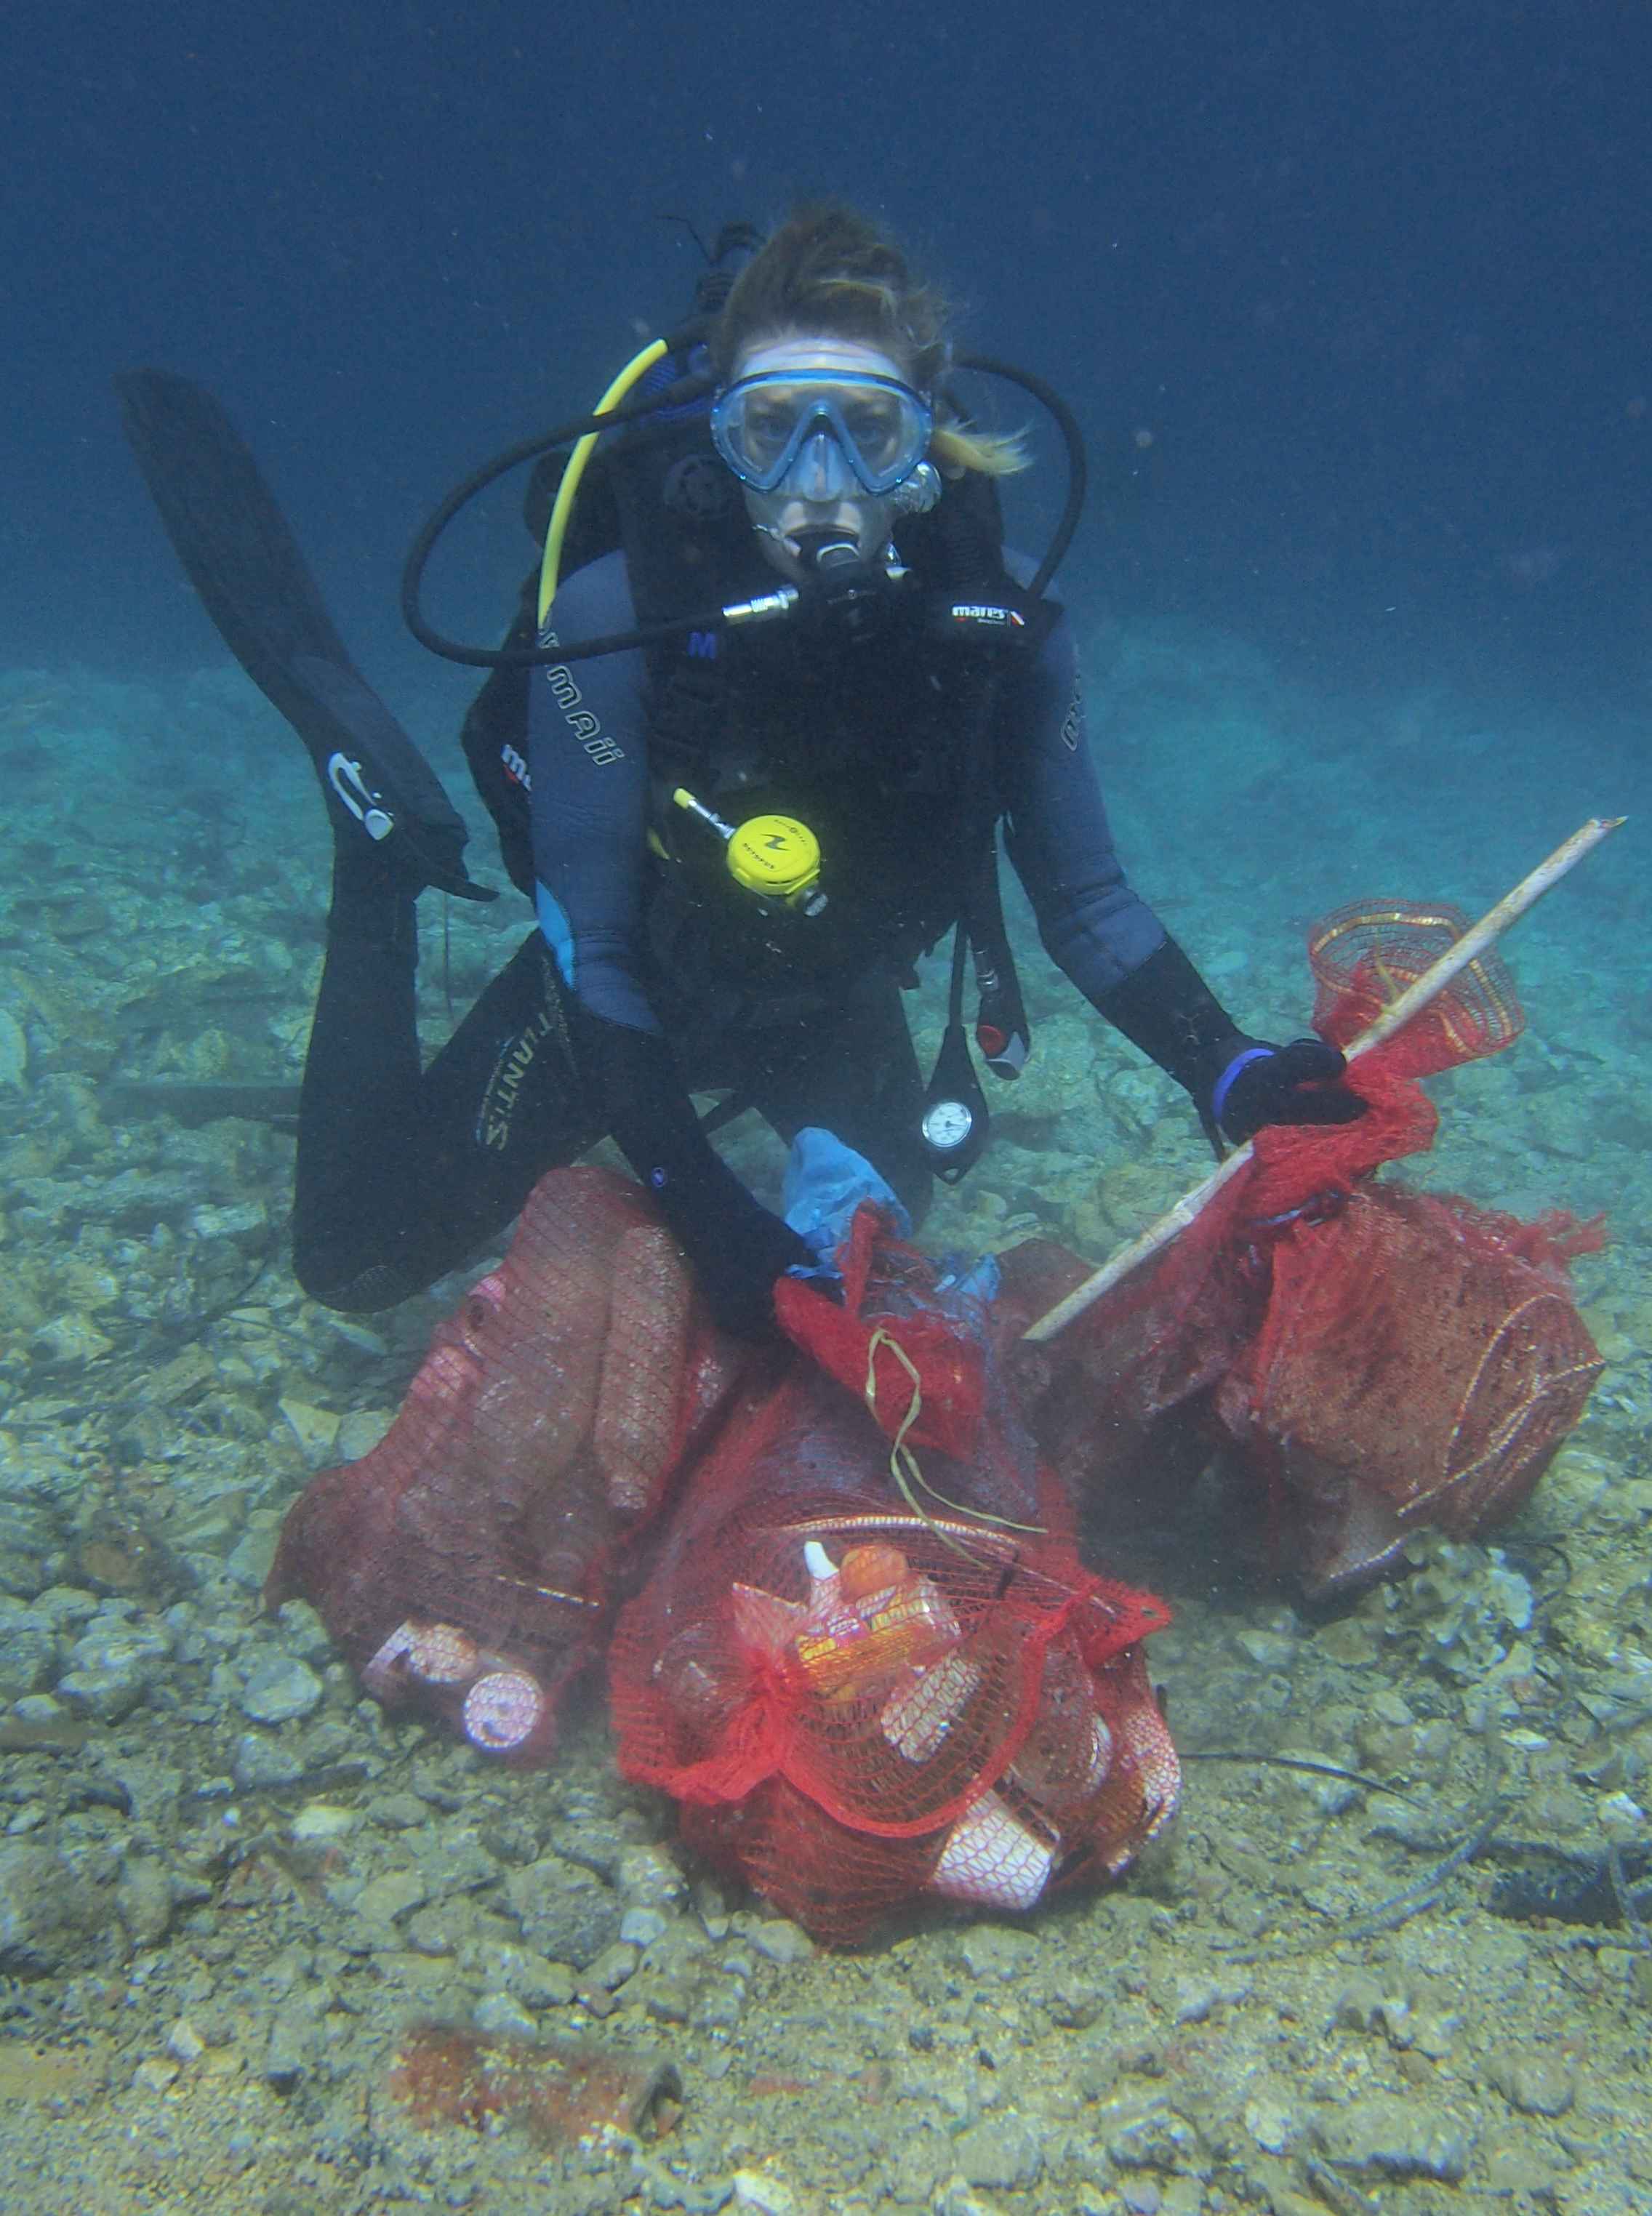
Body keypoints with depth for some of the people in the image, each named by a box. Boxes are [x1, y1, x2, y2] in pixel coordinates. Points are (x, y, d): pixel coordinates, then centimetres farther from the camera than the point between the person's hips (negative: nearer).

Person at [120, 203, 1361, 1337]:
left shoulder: (1001, 615, -26)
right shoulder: (619, 615, -34)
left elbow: (1084, 902, -17)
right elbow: (595, 956, -30)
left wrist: (1227, 1073, -32)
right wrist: (707, 1211, -38)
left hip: (832, 1005, 4)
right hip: (624, 1000, -3)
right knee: (359, 1260, 3)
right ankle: (381, 831, 12)